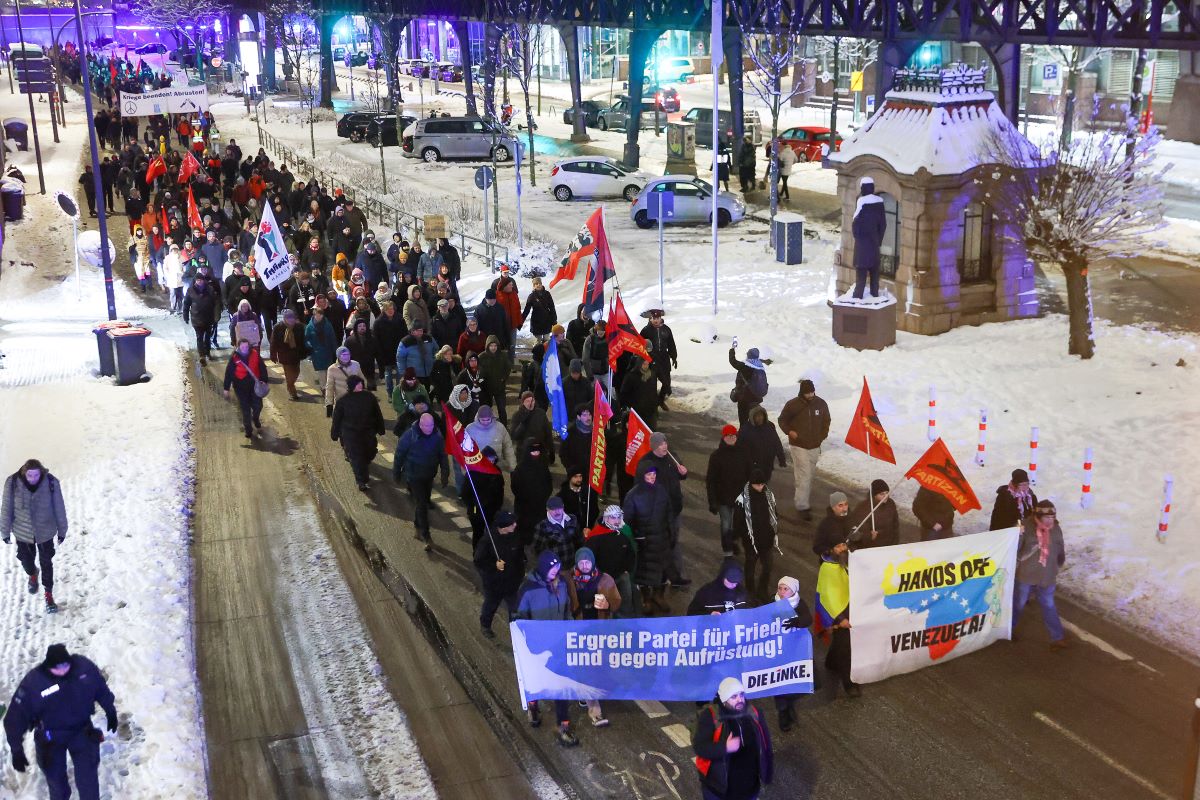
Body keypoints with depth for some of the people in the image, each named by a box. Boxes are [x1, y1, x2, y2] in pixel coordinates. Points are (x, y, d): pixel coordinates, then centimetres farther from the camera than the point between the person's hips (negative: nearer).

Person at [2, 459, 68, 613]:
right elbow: (6, 509, -7)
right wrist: (5, 531, 0)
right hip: (22, 532, 1)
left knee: (46, 563, 9)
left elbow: (59, 508, -8)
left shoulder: (51, 483, -20)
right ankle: (32, 575, 54)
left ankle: (48, 595, 27)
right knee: (26, 560, 18)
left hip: (45, 532, -1)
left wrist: (62, 530, 1)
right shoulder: (13, 483, -19)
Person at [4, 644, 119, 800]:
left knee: (88, 779, 2)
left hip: (82, 731, 1)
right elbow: (16, 717, -20)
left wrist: (111, 712, 12)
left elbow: (101, 688, 0)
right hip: (51, 737, -1)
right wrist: (17, 750, -17)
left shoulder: (84, 666, -21)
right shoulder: (33, 683, -29)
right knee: (56, 776, 17)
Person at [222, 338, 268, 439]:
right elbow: (228, 373, -4)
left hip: (255, 385, 2)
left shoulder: (255, 355, -5)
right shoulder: (234, 358, -8)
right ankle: (248, 430, 16)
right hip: (241, 387, -1)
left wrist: (263, 380, -10)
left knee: (258, 405, 5)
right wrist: (226, 388, -3)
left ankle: (255, 419, 41)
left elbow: (262, 368, 3)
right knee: (245, 409, 3)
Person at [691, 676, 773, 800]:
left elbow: (765, 744, 7)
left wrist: (767, 773, 10)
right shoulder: (710, 716, -18)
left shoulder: (753, 713, -3)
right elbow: (699, 746, -24)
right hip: (718, 788, -4)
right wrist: (725, 747, -37)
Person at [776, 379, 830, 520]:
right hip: (799, 446, -4)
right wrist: (789, 431, -14)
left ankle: (804, 501, 31)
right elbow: (782, 420, 3)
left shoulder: (821, 404, -2)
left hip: (815, 446, 5)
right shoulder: (792, 405, -11)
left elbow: (826, 421, 15)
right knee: (804, 477, -11)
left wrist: (823, 436, 2)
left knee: (810, 475, 15)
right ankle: (803, 507, -7)